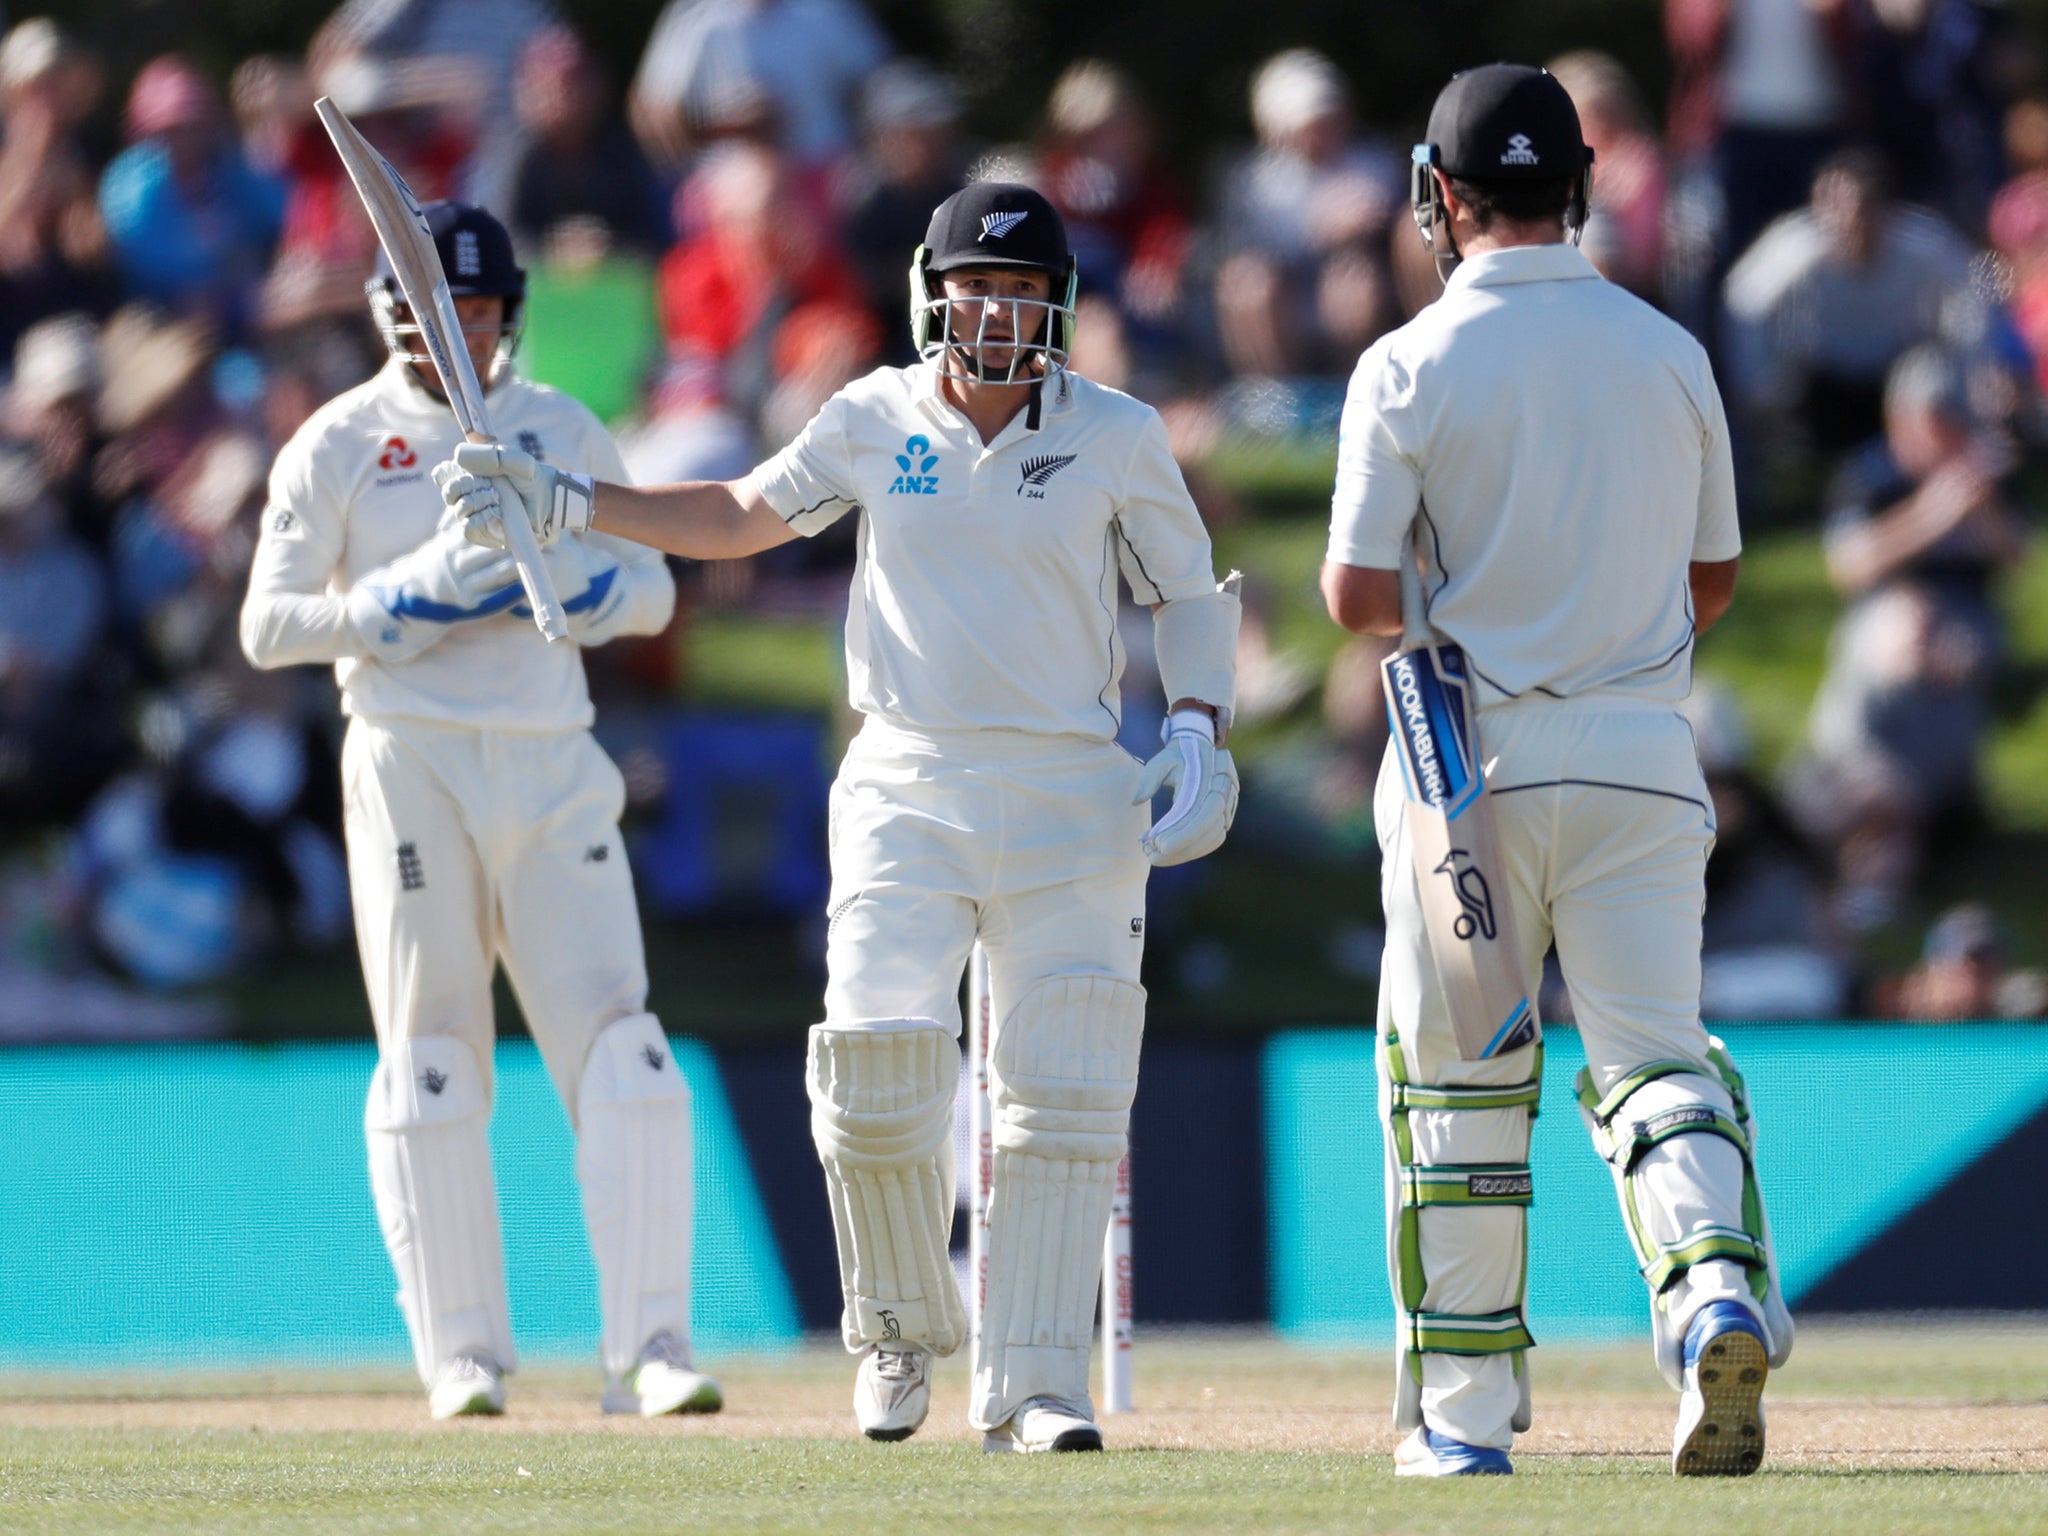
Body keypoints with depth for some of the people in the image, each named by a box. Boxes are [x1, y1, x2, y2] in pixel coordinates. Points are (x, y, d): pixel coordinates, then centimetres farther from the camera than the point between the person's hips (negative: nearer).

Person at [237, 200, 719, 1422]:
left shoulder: (564, 433, 12)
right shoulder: (339, 444, 3)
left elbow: (651, 588, 14)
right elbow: (269, 625, -1)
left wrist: (569, 579, -7)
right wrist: (405, 602, -15)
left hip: (554, 768, 2)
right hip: (410, 762, -2)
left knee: (619, 1049, -9)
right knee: (431, 1062, -1)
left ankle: (651, 1346, -11)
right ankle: (463, 1355, 4)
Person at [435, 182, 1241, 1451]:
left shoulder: (1118, 437, 0)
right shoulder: (876, 421, 4)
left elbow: (1189, 594, 8)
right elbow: (743, 516, 17)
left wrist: (1200, 737, -8)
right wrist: (562, 503, 10)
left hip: (1070, 799, -1)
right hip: (906, 796, 1)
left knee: (1060, 1097, -6)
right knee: (879, 1065, -11)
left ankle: (1032, 1388, 1)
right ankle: (902, 1332, 15)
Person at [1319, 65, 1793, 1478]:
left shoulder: (1412, 366, -7)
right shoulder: (1669, 355, 4)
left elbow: (1361, 598, -10)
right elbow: (1713, 583, 11)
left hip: (1473, 756, -2)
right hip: (1642, 757, 2)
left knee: (1458, 1083, 8)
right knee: (1652, 1049, 3)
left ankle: (1465, 1413, 12)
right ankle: (1718, 1286, -26)